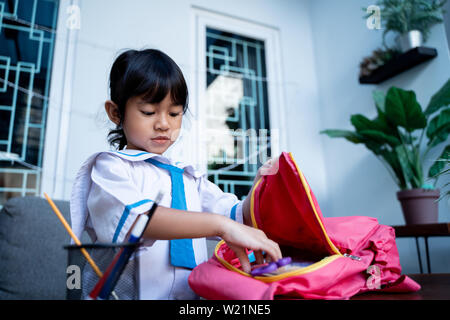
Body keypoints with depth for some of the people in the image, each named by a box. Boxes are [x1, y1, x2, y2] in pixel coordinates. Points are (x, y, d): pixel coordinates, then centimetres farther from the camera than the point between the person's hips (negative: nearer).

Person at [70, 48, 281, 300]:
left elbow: (239, 218, 9)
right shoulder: (109, 166, -2)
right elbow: (133, 216, -22)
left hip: (192, 293, 4)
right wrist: (220, 224, -31)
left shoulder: (190, 177, 14)